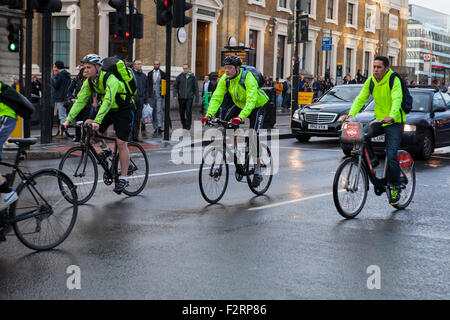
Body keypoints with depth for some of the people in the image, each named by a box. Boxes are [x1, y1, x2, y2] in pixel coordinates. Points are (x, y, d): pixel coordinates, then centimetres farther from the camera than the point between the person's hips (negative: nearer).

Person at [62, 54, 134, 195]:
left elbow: (108, 101, -40)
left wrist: (97, 121, -50)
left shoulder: (111, 79, -29)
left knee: (121, 143, -12)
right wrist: (68, 119, -19)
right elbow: (80, 101, -8)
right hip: (108, 110, 7)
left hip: (124, 110, -7)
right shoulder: (89, 82, -7)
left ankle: (123, 178, -5)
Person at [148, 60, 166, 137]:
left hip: (159, 95, -3)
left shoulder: (163, 74, 3)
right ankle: (155, 129, 13)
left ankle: (159, 128, -20)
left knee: (159, 111, -15)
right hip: (151, 95, 3)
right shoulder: (150, 73, 10)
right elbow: (147, 84, 11)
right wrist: (147, 95, 5)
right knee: (153, 112, 6)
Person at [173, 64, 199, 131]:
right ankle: (184, 125, 23)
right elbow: (175, 86, 6)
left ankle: (188, 126, -4)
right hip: (181, 97, 2)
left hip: (189, 98, -2)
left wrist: (197, 97, 2)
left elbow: (196, 88, 7)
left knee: (188, 112, -10)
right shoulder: (179, 77, 4)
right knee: (182, 113, 6)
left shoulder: (192, 77, 3)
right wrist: (175, 95, -8)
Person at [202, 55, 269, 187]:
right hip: (239, 105, 6)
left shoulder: (248, 78, -34)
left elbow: (251, 100, -45)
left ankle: (257, 171, -14)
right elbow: (217, 97, -22)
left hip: (257, 107, -6)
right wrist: (209, 114, -37)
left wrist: (240, 117, -59)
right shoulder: (225, 79, -17)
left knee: (253, 134, -19)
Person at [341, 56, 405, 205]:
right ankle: (371, 160, 0)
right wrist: (351, 114, -21)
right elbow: (361, 98, -4)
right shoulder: (370, 81, 1)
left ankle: (395, 187, 3)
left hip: (394, 122, -5)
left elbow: (397, 99, -31)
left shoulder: (394, 80, -16)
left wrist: (392, 116, -49)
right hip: (378, 119, 5)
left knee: (391, 155, -14)